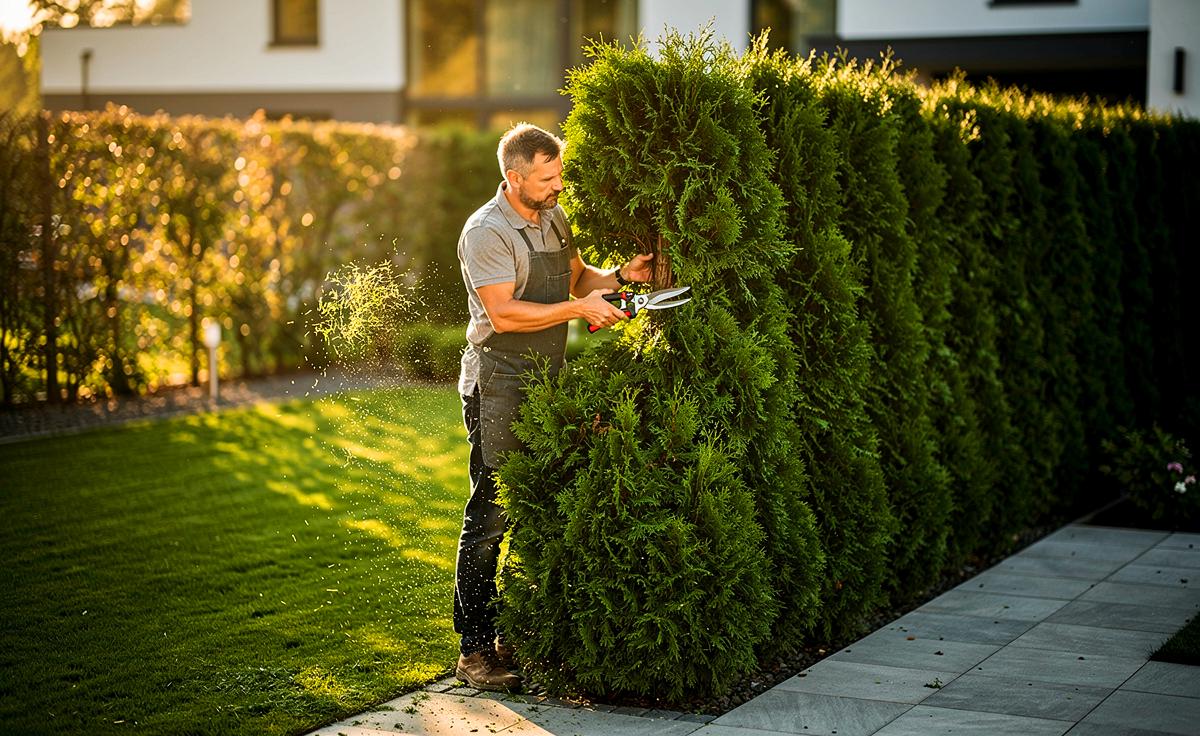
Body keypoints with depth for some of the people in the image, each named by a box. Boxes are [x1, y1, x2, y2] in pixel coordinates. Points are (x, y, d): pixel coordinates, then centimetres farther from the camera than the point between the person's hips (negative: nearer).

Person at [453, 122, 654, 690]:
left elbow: (576, 276, 23)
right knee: (490, 515, -6)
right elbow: (503, 314, -21)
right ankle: (475, 649, -1)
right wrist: (580, 308, -21)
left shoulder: (554, 218, 11)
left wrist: (619, 276, 4)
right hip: (498, 386, -8)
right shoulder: (486, 232, -14)